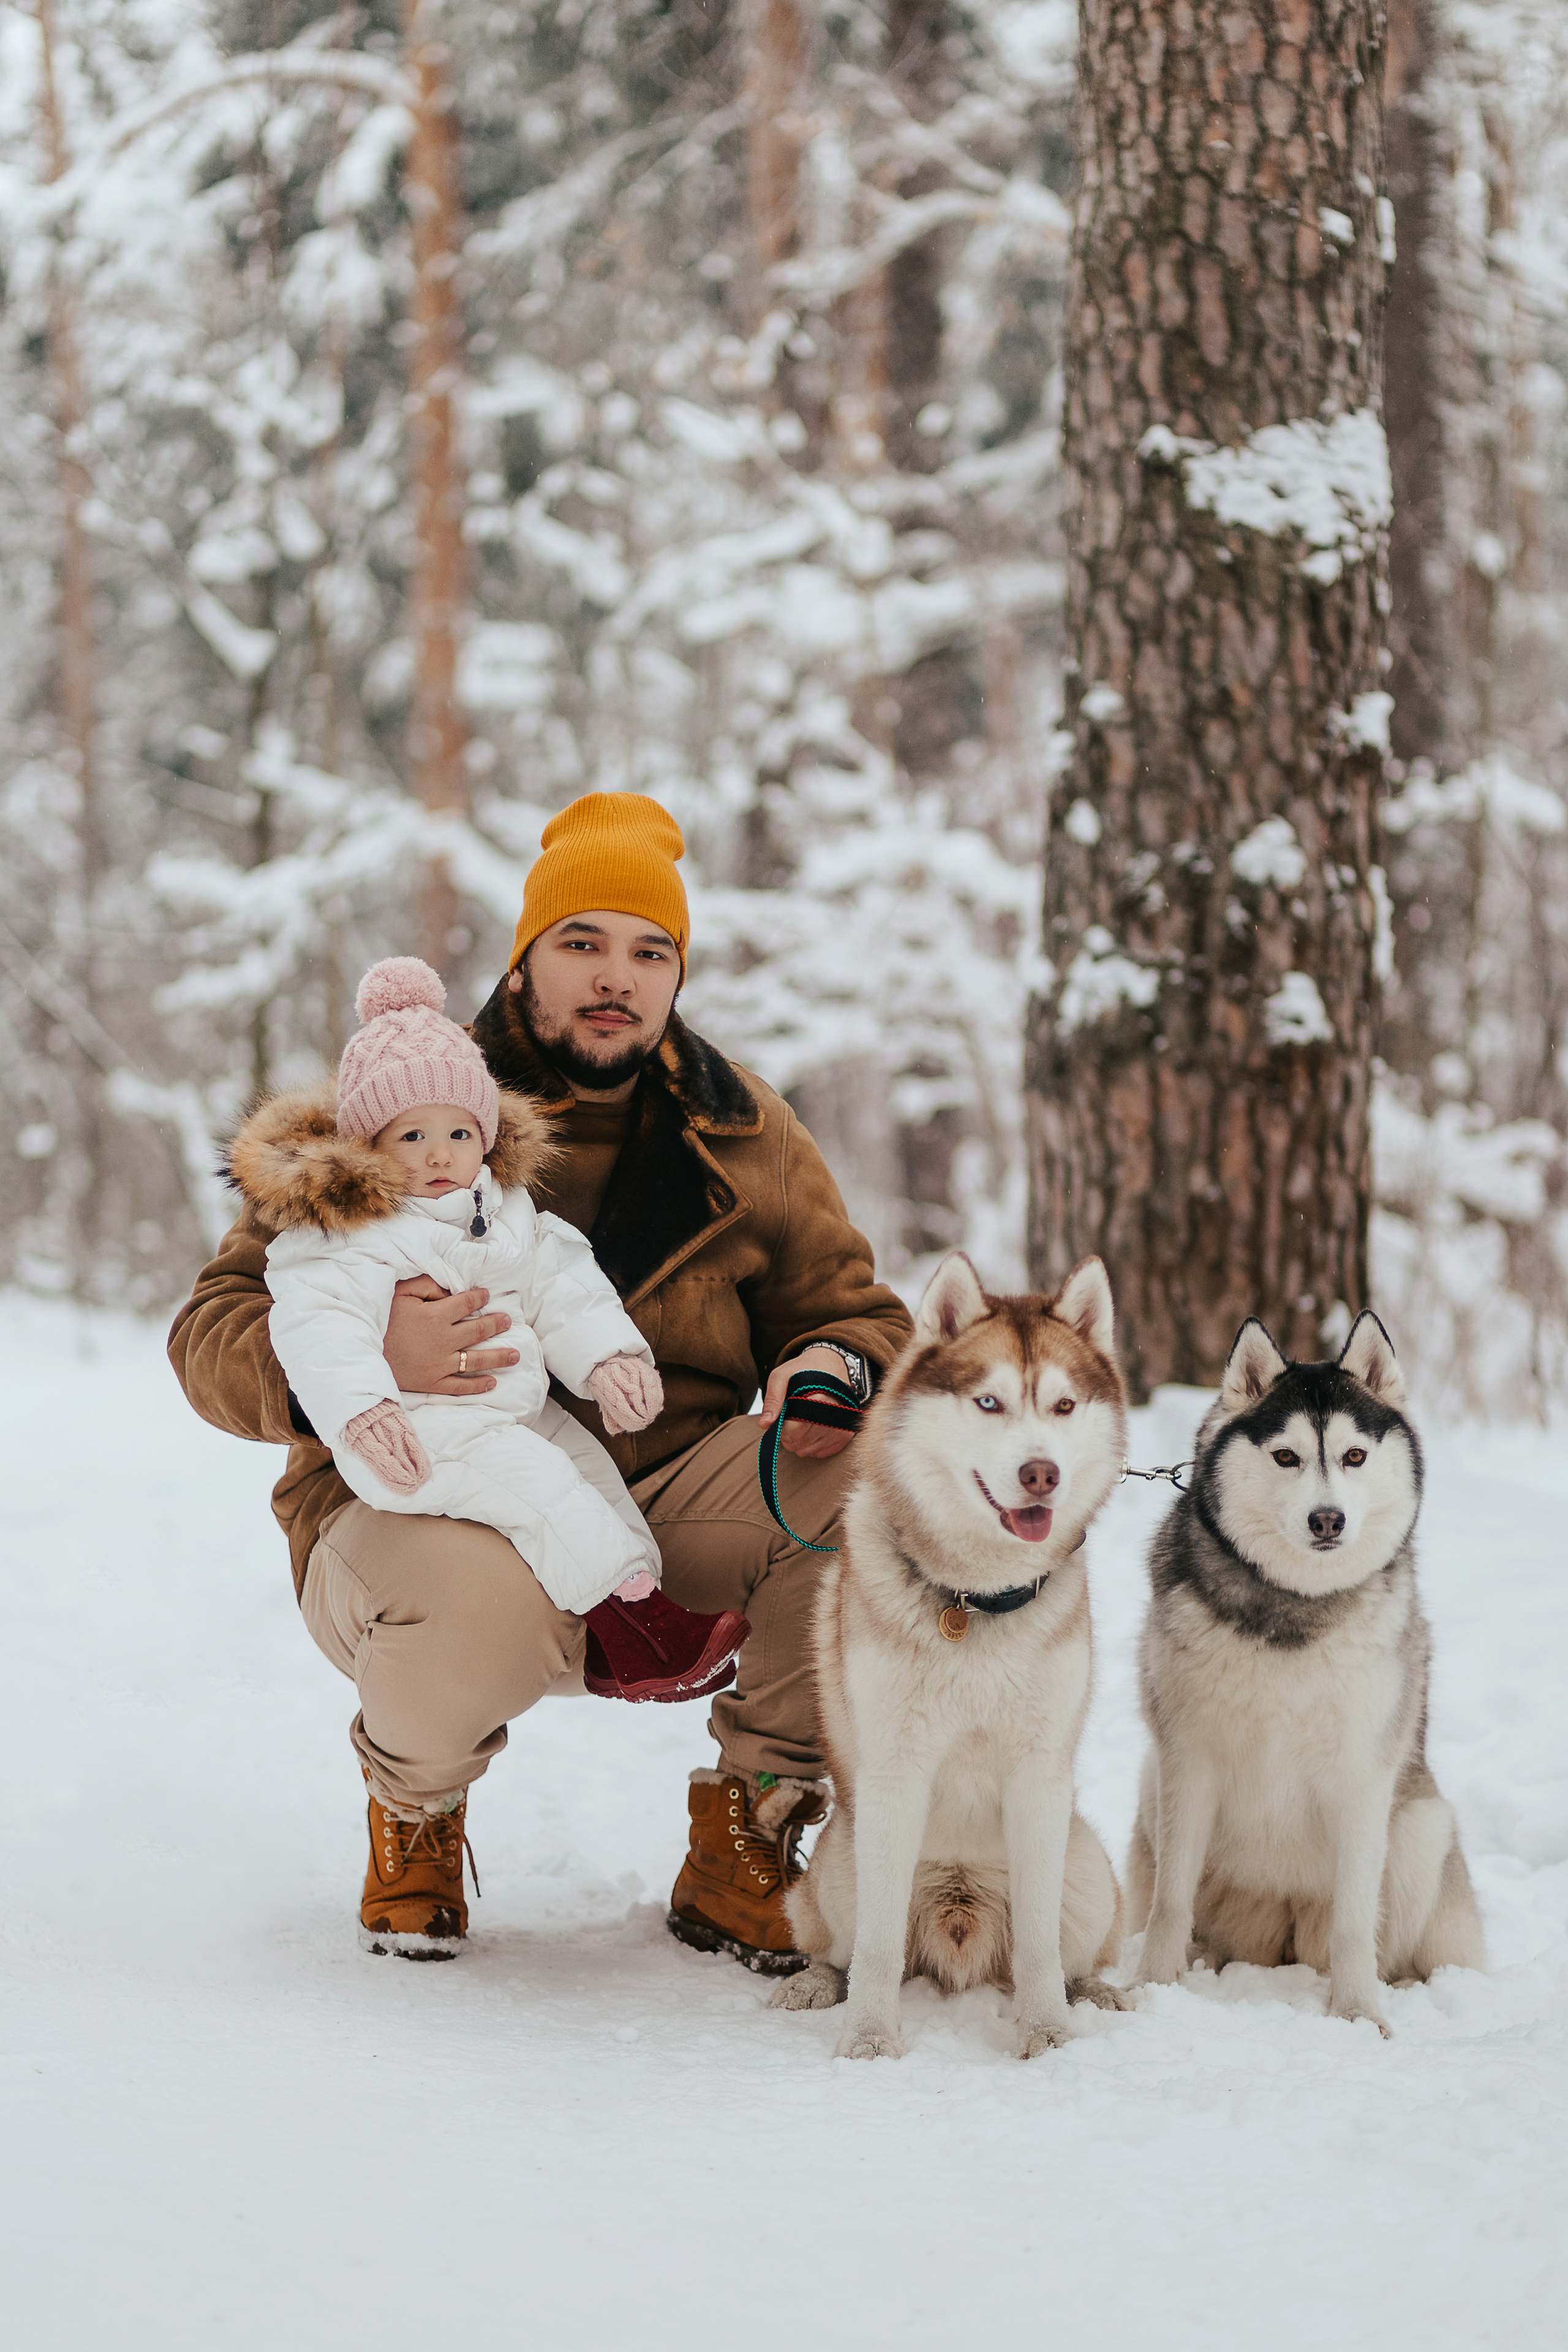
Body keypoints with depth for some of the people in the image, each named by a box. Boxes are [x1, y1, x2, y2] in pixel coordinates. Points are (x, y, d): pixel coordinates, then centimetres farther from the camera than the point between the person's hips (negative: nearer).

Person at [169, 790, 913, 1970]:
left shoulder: (744, 1135, 6)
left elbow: (857, 1312, 14)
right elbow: (217, 1331, -8)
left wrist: (837, 1365, -14)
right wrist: (363, 1361, -32)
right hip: (418, 1502, -4)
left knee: (872, 1460, -23)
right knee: (480, 1604, -40)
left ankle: (745, 1849, -5)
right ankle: (415, 1804, 1)